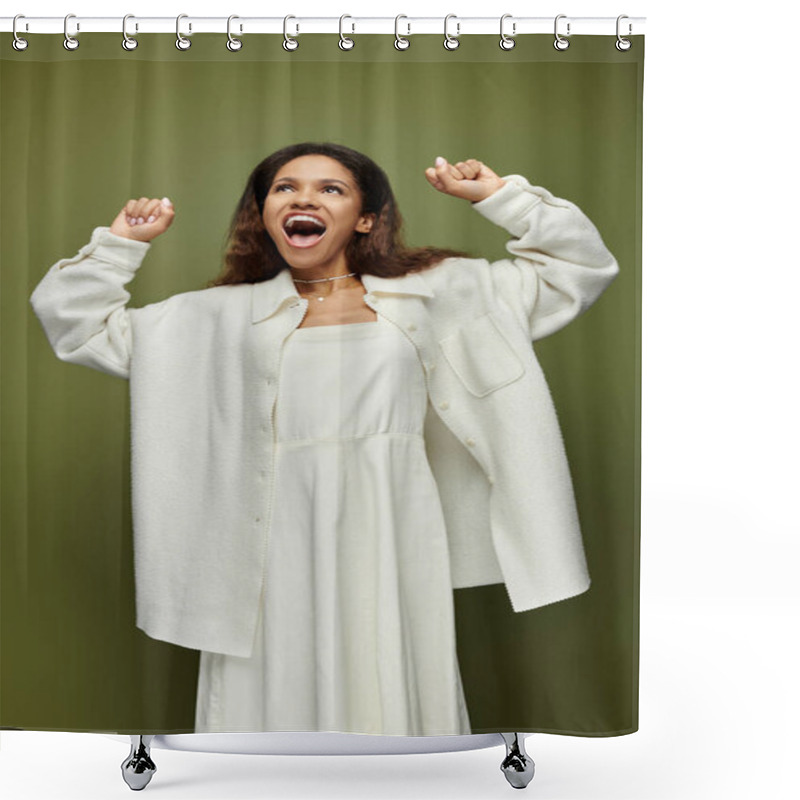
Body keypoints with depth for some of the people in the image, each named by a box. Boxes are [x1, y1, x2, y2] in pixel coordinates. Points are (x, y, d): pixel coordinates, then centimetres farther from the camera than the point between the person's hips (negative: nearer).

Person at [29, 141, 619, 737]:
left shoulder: (428, 293, 12)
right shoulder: (221, 314, 12)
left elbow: (580, 269, 14)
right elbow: (74, 319, 18)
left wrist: (500, 195, 8)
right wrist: (123, 241, 11)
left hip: (390, 545, 0)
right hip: (278, 551, 0)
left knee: (391, 703, 2)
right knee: (280, 699, 1)